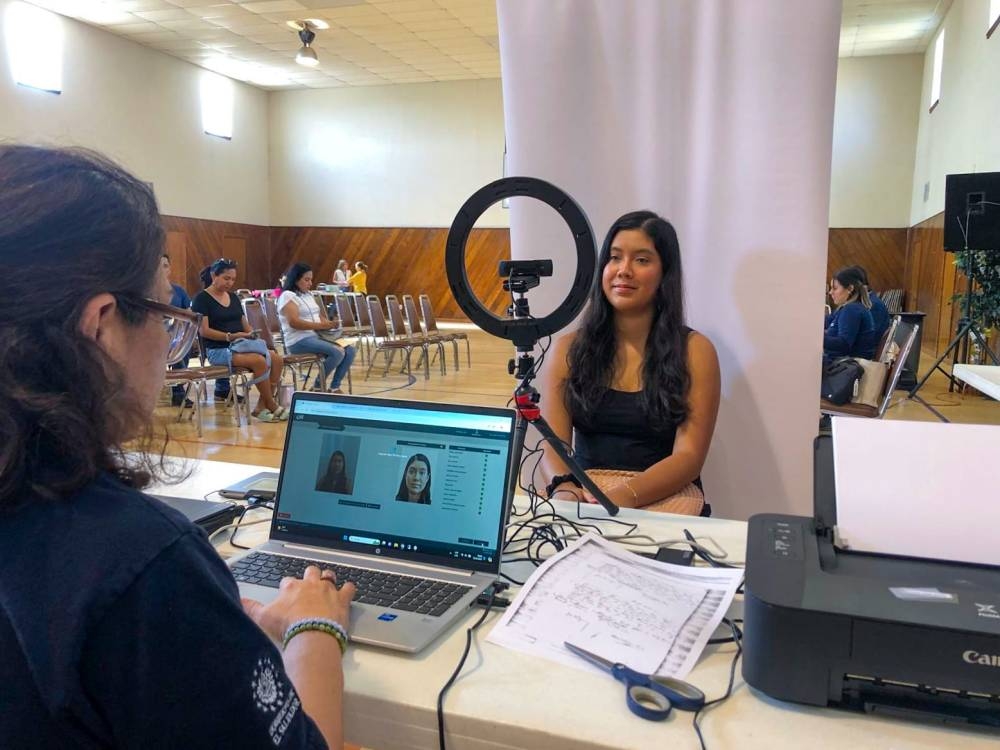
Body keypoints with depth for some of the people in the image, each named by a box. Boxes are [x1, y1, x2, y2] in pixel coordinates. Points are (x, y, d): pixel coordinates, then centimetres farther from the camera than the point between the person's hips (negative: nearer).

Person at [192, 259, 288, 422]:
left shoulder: (233, 297, 19)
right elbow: (204, 330, -12)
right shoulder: (202, 298, -3)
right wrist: (230, 336, -23)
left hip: (241, 346, 7)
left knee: (277, 359, -19)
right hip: (217, 350, -7)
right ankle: (272, 407, -16)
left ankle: (261, 407, -16)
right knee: (259, 361, -32)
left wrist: (251, 333, -3)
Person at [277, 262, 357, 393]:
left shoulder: (309, 295, 19)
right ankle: (318, 386, -10)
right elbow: (294, 322, -19)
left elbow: (318, 316, 24)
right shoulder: (287, 296, -7)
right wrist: (320, 325, -24)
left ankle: (335, 387, -4)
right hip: (299, 340, -8)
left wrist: (328, 324, 0)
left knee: (349, 350, -10)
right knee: (337, 352, -28)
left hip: (316, 336, 8)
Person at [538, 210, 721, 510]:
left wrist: (625, 496, -24)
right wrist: (565, 489, -23)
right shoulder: (568, 349, 7)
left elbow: (689, 456, -7)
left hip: (664, 500, -1)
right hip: (584, 500, 2)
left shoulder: (695, 350, 1)